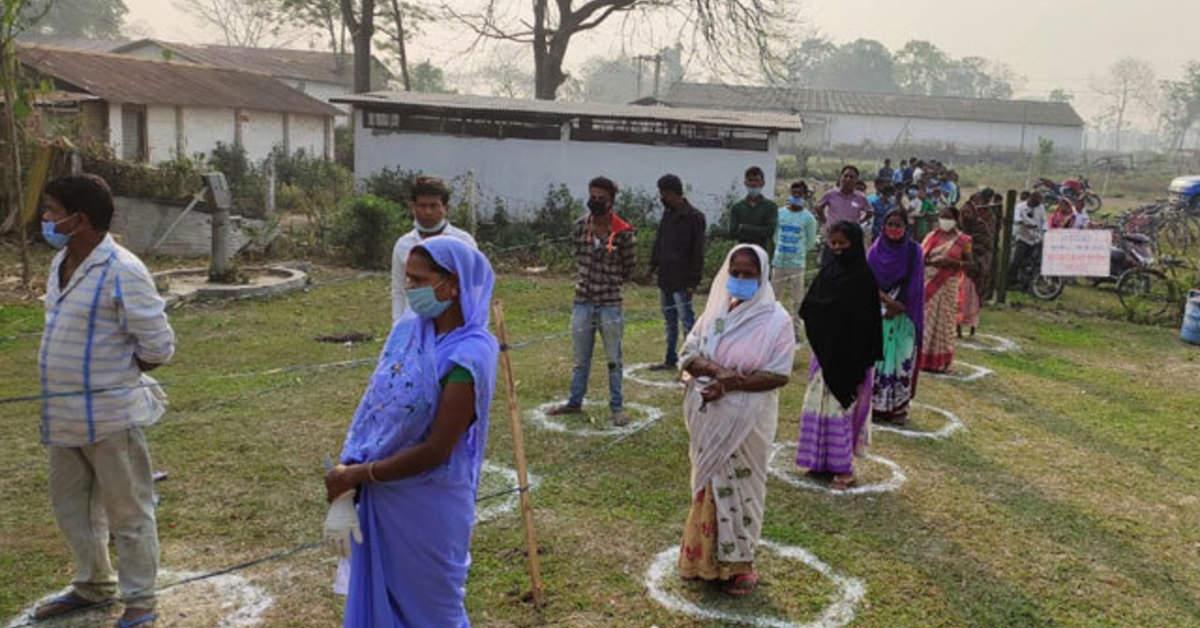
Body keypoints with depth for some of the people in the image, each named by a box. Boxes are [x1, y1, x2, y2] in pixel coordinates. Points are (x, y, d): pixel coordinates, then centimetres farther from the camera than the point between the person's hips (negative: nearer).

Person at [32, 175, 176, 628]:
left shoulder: (122, 271, -20)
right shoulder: (62, 263, 6)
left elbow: (158, 346, -17)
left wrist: (115, 376, -3)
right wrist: (90, 372, 10)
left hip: (110, 415, -9)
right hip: (63, 414, 9)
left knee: (128, 512, 6)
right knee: (70, 505, 22)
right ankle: (93, 585, 41)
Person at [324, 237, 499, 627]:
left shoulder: (468, 358, -24)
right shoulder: (408, 328, -3)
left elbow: (435, 450, -22)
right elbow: (372, 408, -2)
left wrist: (357, 474, -13)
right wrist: (345, 486, -9)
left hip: (428, 507, -6)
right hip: (380, 497, 6)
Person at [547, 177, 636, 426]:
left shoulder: (622, 232, -11)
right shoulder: (580, 226, -1)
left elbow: (630, 265, 2)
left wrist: (610, 283, 6)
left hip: (610, 304, -3)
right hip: (582, 302, 3)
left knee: (613, 359, 7)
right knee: (580, 359, 15)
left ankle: (617, 407, 17)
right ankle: (575, 402, 28)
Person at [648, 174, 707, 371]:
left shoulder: (694, 217, -14)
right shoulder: (668, 213, 9)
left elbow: (697, 252, -15)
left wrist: (693, 281, -17)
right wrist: (654, 264, 7)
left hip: (681, 280, -8)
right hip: (665, 277, 8)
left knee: (687, 321, -3)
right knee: (669, 320, 15)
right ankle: (671, 359, 25)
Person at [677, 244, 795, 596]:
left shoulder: (775, 320, -10)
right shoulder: (715, 310, 5)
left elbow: (778, 375, -15)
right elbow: (689, 353, 0)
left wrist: (731, 384, -22)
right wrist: (715, 370, -20)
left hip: (746, 421, -5)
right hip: (709, 420, 5)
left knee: (738, 488, 6)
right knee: (709, 486, 15)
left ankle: (737, 564, 22)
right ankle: (708, 558, 30)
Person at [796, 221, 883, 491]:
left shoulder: (863, 277, -12)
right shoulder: (828, 271, 6)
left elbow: (868, 320, -15)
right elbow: (808, 308, 6)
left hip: (849, 353, -6)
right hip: (825, 349, 6)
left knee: (841, 406, -2)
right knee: (820, 403, 10)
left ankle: (844, 467, 7)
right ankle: (822, 459, 21)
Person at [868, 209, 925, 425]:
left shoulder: (914, 251, -1)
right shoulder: (876, 250, 1)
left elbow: (914, 285, -3)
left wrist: (897, 306, -11)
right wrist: (887, 299, -17)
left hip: (904, 315, 0)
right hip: (877, 312, 1)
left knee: (901, 359, 0)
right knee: (877, 357, 0)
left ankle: (899, 407, 8)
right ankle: (875, 405, 8)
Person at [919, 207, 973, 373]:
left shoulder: (962, 240, 0)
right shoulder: (931, 236, 6)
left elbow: (969, 263, 1)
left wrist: (953, 263, -16)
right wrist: (930, 261, -15)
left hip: (948, 285, -2)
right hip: (928, 283, 2)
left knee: (943, 320, 2)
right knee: (924, 318, 4)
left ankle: (939, 361, 9)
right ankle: (921, 357, 13)